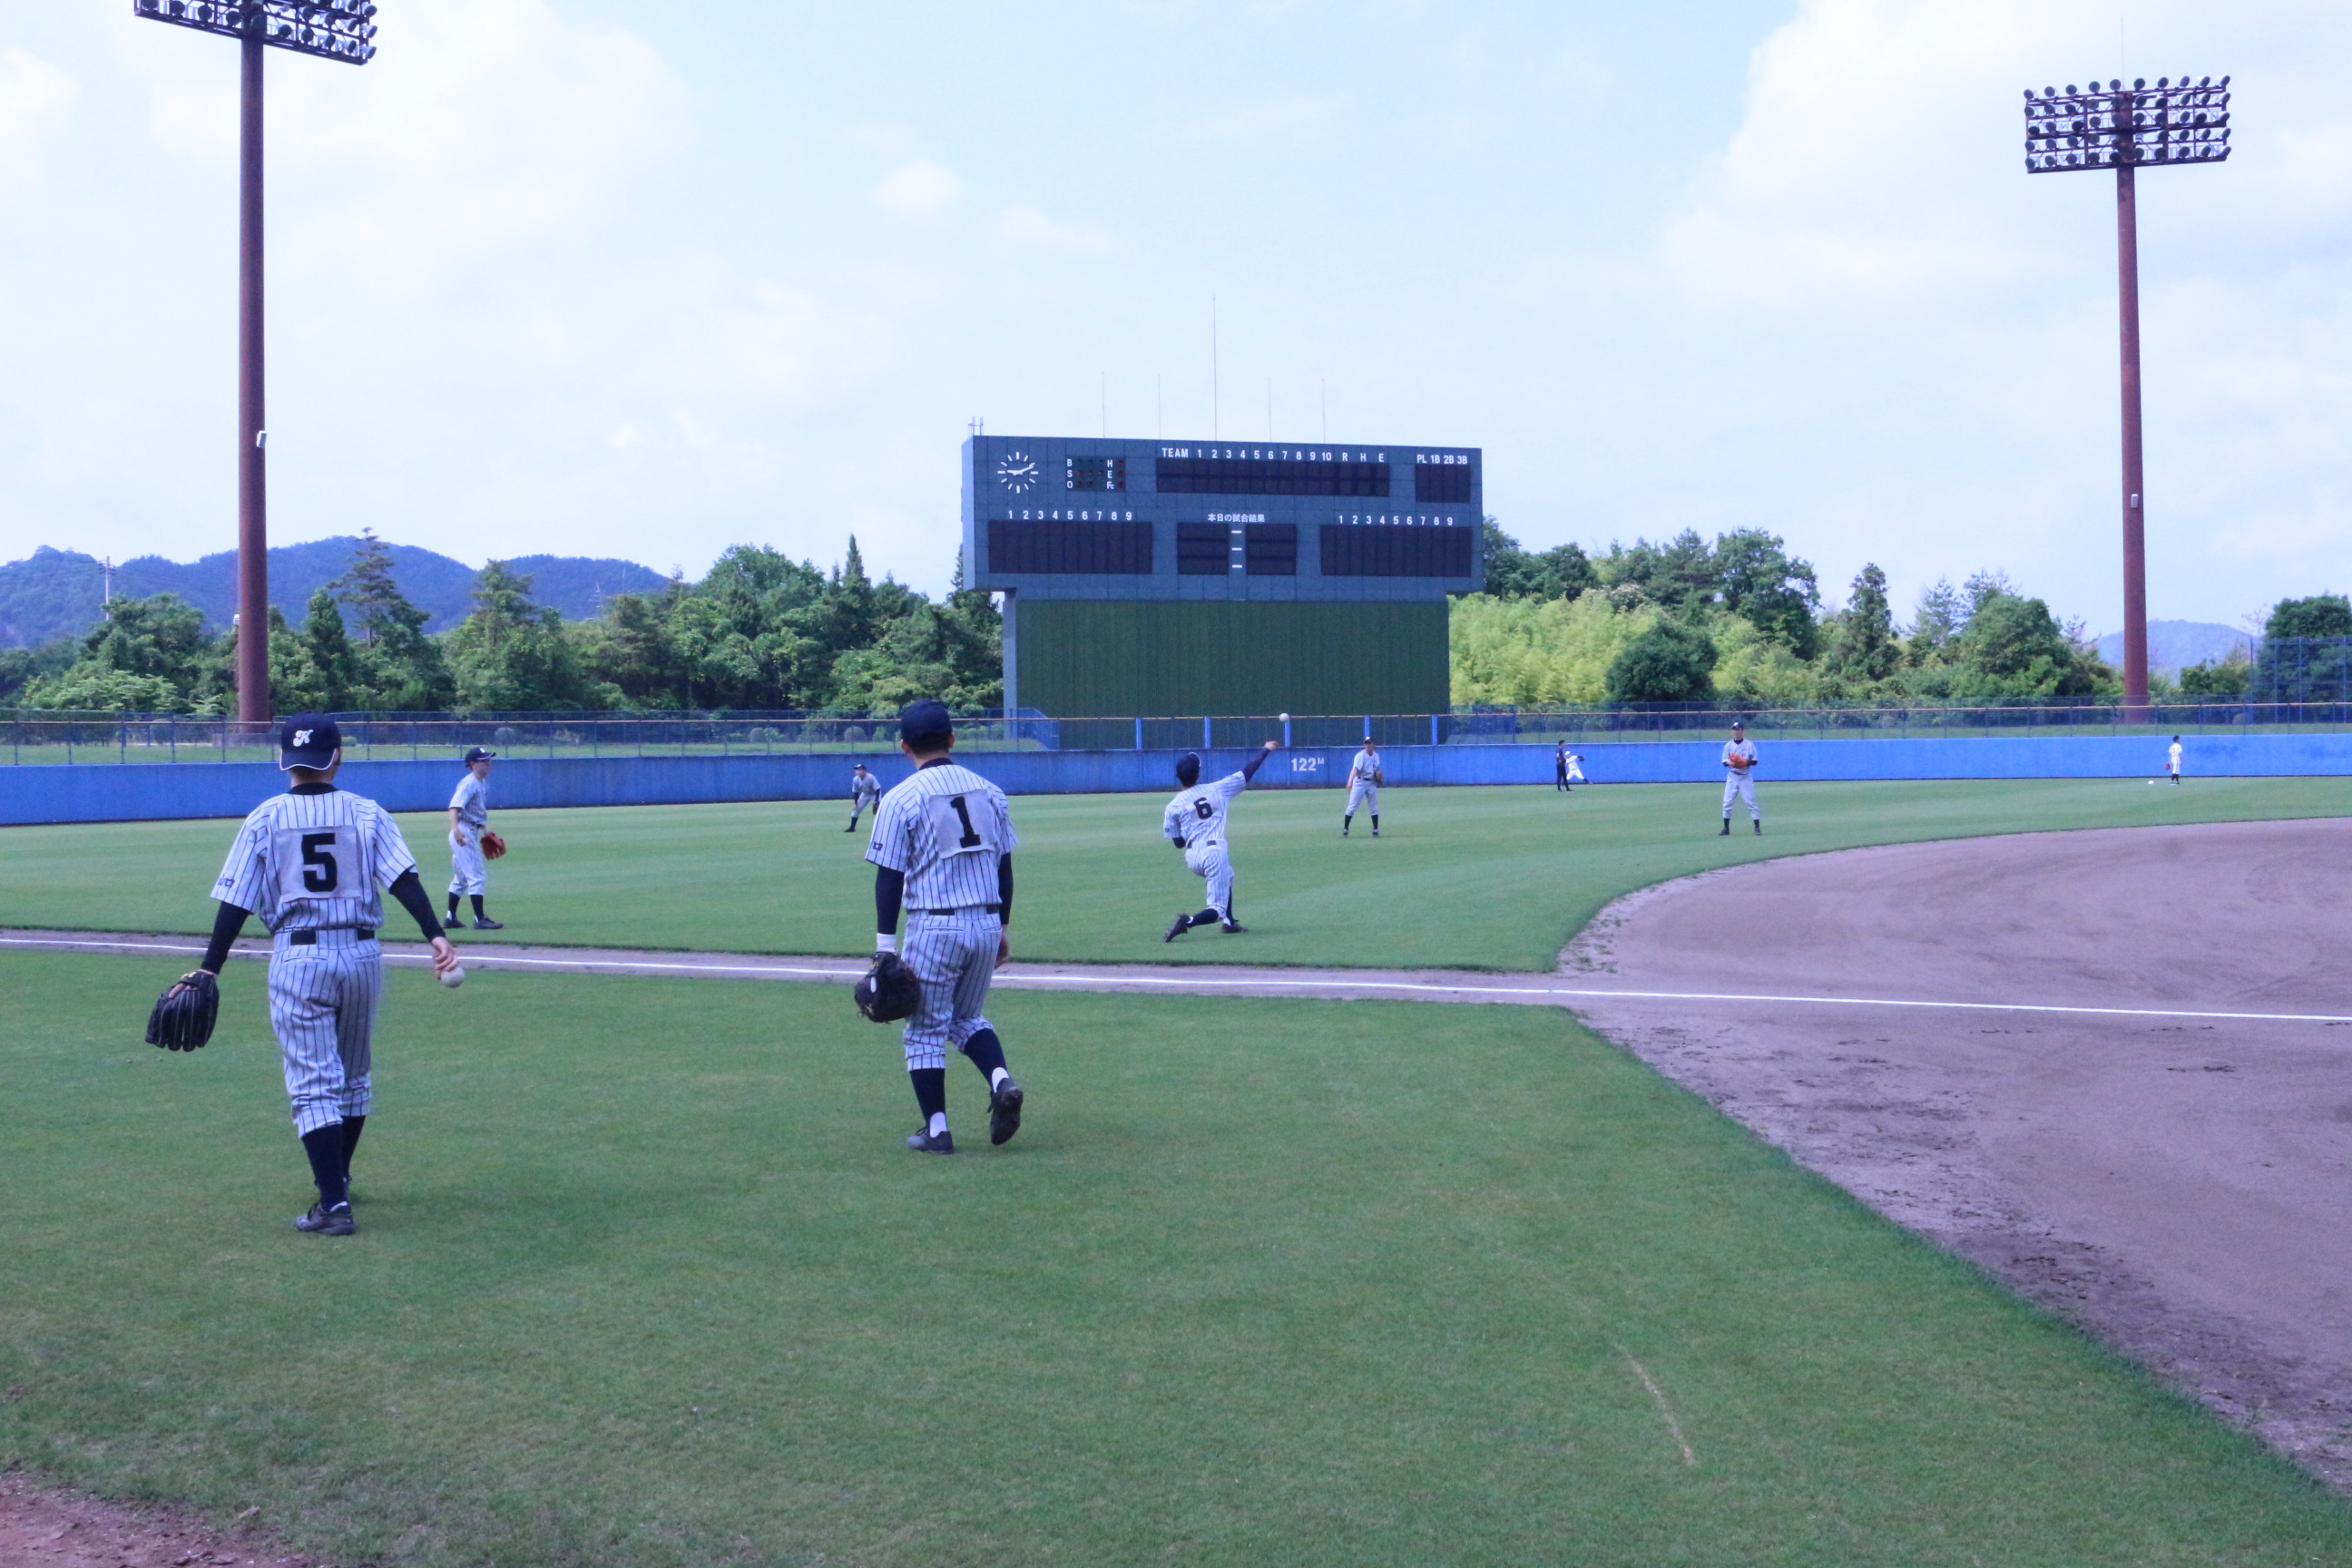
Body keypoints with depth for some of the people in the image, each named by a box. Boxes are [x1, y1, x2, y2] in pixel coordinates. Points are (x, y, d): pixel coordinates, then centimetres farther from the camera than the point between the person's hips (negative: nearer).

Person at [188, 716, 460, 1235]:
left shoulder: (265, 819, 1)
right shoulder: (367, 814, 3)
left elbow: (235, 902, -4)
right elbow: (404, 878, -10)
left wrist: (209, 970, -2)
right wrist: (436, 936, -18)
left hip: (297, 958, -2)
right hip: (361, 954, 2)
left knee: (314, 1084, -2)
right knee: (353, 1076, 19)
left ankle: (334, 1204, -10)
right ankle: (336, 1182, 33)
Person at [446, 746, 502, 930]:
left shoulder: (483, 783, 12)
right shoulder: (469, 784, -17)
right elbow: (455, 806, -30)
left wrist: (485, 829, 25)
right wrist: (455, 828, -45)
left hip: (471, 833, 10)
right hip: (463, 833, -10)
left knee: (461, 878, 17)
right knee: (476, 877, -9)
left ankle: (451, 917, 24)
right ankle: (480, 920, -8)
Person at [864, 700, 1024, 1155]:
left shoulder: (900, 800, -8)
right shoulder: (989, 792, 7)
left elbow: (889, 877, -9)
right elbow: (1004, 865, 12)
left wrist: (885, 947, -6)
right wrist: (1004, 927, 20)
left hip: (934, 927, -5)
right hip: (987, 924, 5)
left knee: (926, 1029, 7)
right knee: (967, 1018, 21)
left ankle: (936, 1131, 8)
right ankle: (1001, 1080, -3)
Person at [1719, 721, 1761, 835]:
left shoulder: (1749, 745, -3)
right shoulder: (1728, 745, 4)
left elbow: (1754, 761, -4)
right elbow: (1724, 761, 2)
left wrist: (1746, 762, -24)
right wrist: (1729, 763, -20)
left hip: (1745, 777, -3)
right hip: (1732, 777, 3)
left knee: (1751, 802, -5)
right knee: (1727, 802, 0)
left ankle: (1757, 828, 0)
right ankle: (1726, 828, 10)